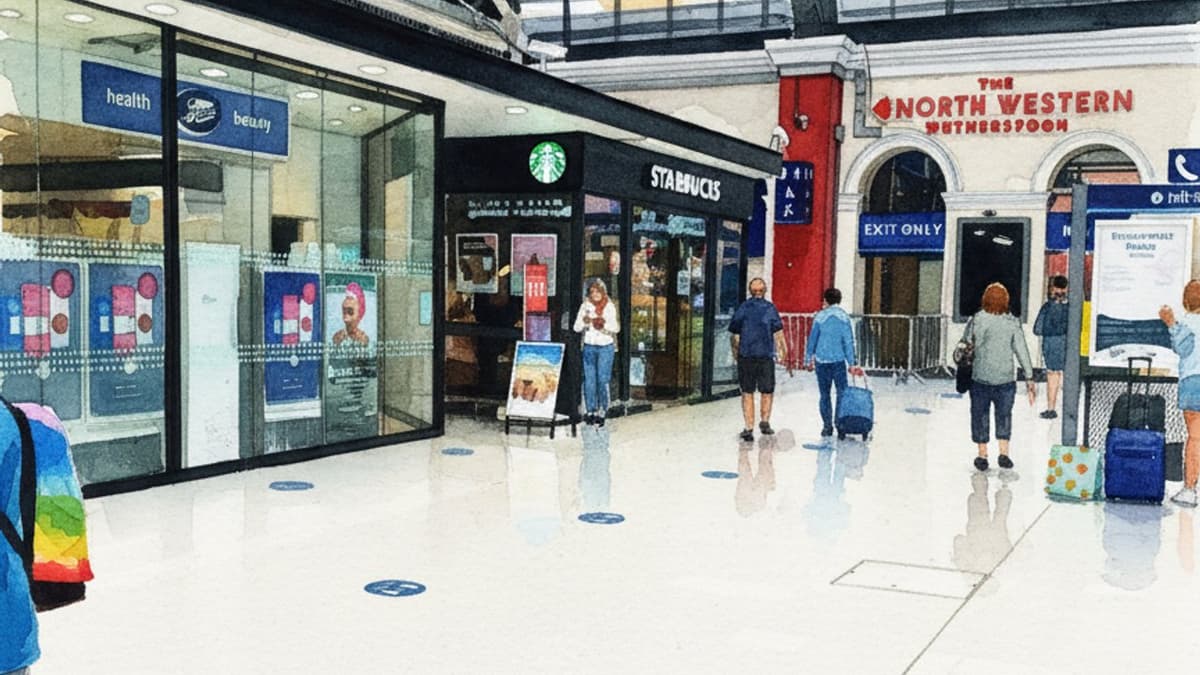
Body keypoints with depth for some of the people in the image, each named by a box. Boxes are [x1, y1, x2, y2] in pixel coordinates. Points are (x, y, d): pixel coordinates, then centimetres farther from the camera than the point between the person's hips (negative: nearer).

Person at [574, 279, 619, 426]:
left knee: (603, 380, -4)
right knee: (589, 380, 1)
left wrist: (604, 324, -19)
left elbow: (616, 328, -1)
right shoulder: (585, 306, 6)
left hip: (606, 347, -2)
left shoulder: (609, 306, 1)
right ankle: (591, 411, 9)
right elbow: (576, 327, 4)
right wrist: (584, 322, -16)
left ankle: (602, 412, 3)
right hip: (589, 346, 2)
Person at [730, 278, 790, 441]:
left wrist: (735, 353, 20)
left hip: (745, 355, 1)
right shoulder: (770, 308, 1)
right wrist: (784, 354, 0)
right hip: (766, 356, -1)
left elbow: (733, 335, 7)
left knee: (747, 392, 6)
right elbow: (778, 334, -5)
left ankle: (749, 428, 1)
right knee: (767, 391, 15)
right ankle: (764, 421, 3)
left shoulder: (743, 308, 5)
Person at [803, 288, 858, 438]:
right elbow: (848, 341, -2)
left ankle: (827, 426, 4)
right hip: (839, 360, -1)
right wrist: (851, 363, 2)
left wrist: (808, 359, 10)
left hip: (821, 360, 1)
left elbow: (812, 339, 2)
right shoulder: (844, 317, -2)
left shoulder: (820, 316, -1)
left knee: (824, 395, 7)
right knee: (842, 393, 5)